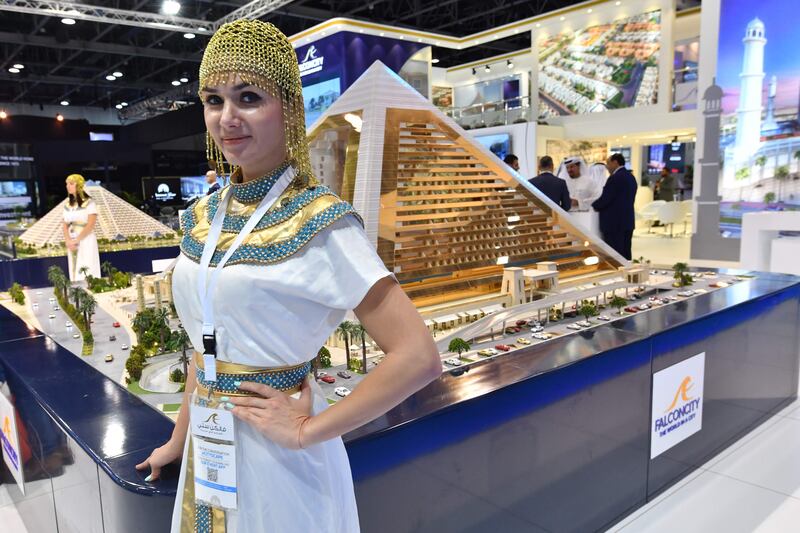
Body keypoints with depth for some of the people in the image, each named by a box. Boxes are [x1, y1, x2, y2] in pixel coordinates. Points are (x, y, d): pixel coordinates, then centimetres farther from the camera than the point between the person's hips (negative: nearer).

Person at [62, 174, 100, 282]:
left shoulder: (89, 203, -7)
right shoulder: (67, 204, 10)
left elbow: (90, 225, -14)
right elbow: (65, 225, 8)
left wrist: (76, 240, -14)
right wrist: (68, 241, -8)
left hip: (86, 242, -6)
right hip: (72, 244, 6)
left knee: (87, 274, -6)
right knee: (74, 273, 7)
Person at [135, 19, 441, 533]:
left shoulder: (318, 222, -20)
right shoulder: (205, 216, 1)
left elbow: (418, 358, -26)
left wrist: (306, 430, -19)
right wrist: (179, 441, 16)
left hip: (275, 455, -6)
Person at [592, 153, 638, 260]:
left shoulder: (615, 178, -15)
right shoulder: (631, 177, 14)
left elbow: (605, 199, -18)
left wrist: (593, 206, 1)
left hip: (614, 223, -9)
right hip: (627, 221, 9)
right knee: (625, 253, 11)